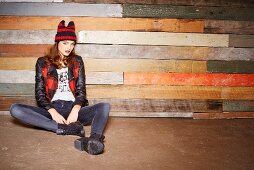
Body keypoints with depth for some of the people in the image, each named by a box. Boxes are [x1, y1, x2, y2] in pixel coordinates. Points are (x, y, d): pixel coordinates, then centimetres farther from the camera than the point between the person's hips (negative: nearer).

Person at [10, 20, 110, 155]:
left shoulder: (77, 61, 14)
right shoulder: (43, 63, 11)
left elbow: (81, 90, 6)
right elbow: (39, 93, 4)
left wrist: (75, 110, -16)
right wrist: (53, 112, -16)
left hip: (73, 109, 1)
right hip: (51, 109, 0)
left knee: (104, 107, -26)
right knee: (15, 109, -27)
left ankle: (94, 139, -57)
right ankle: (65, 128, -37)